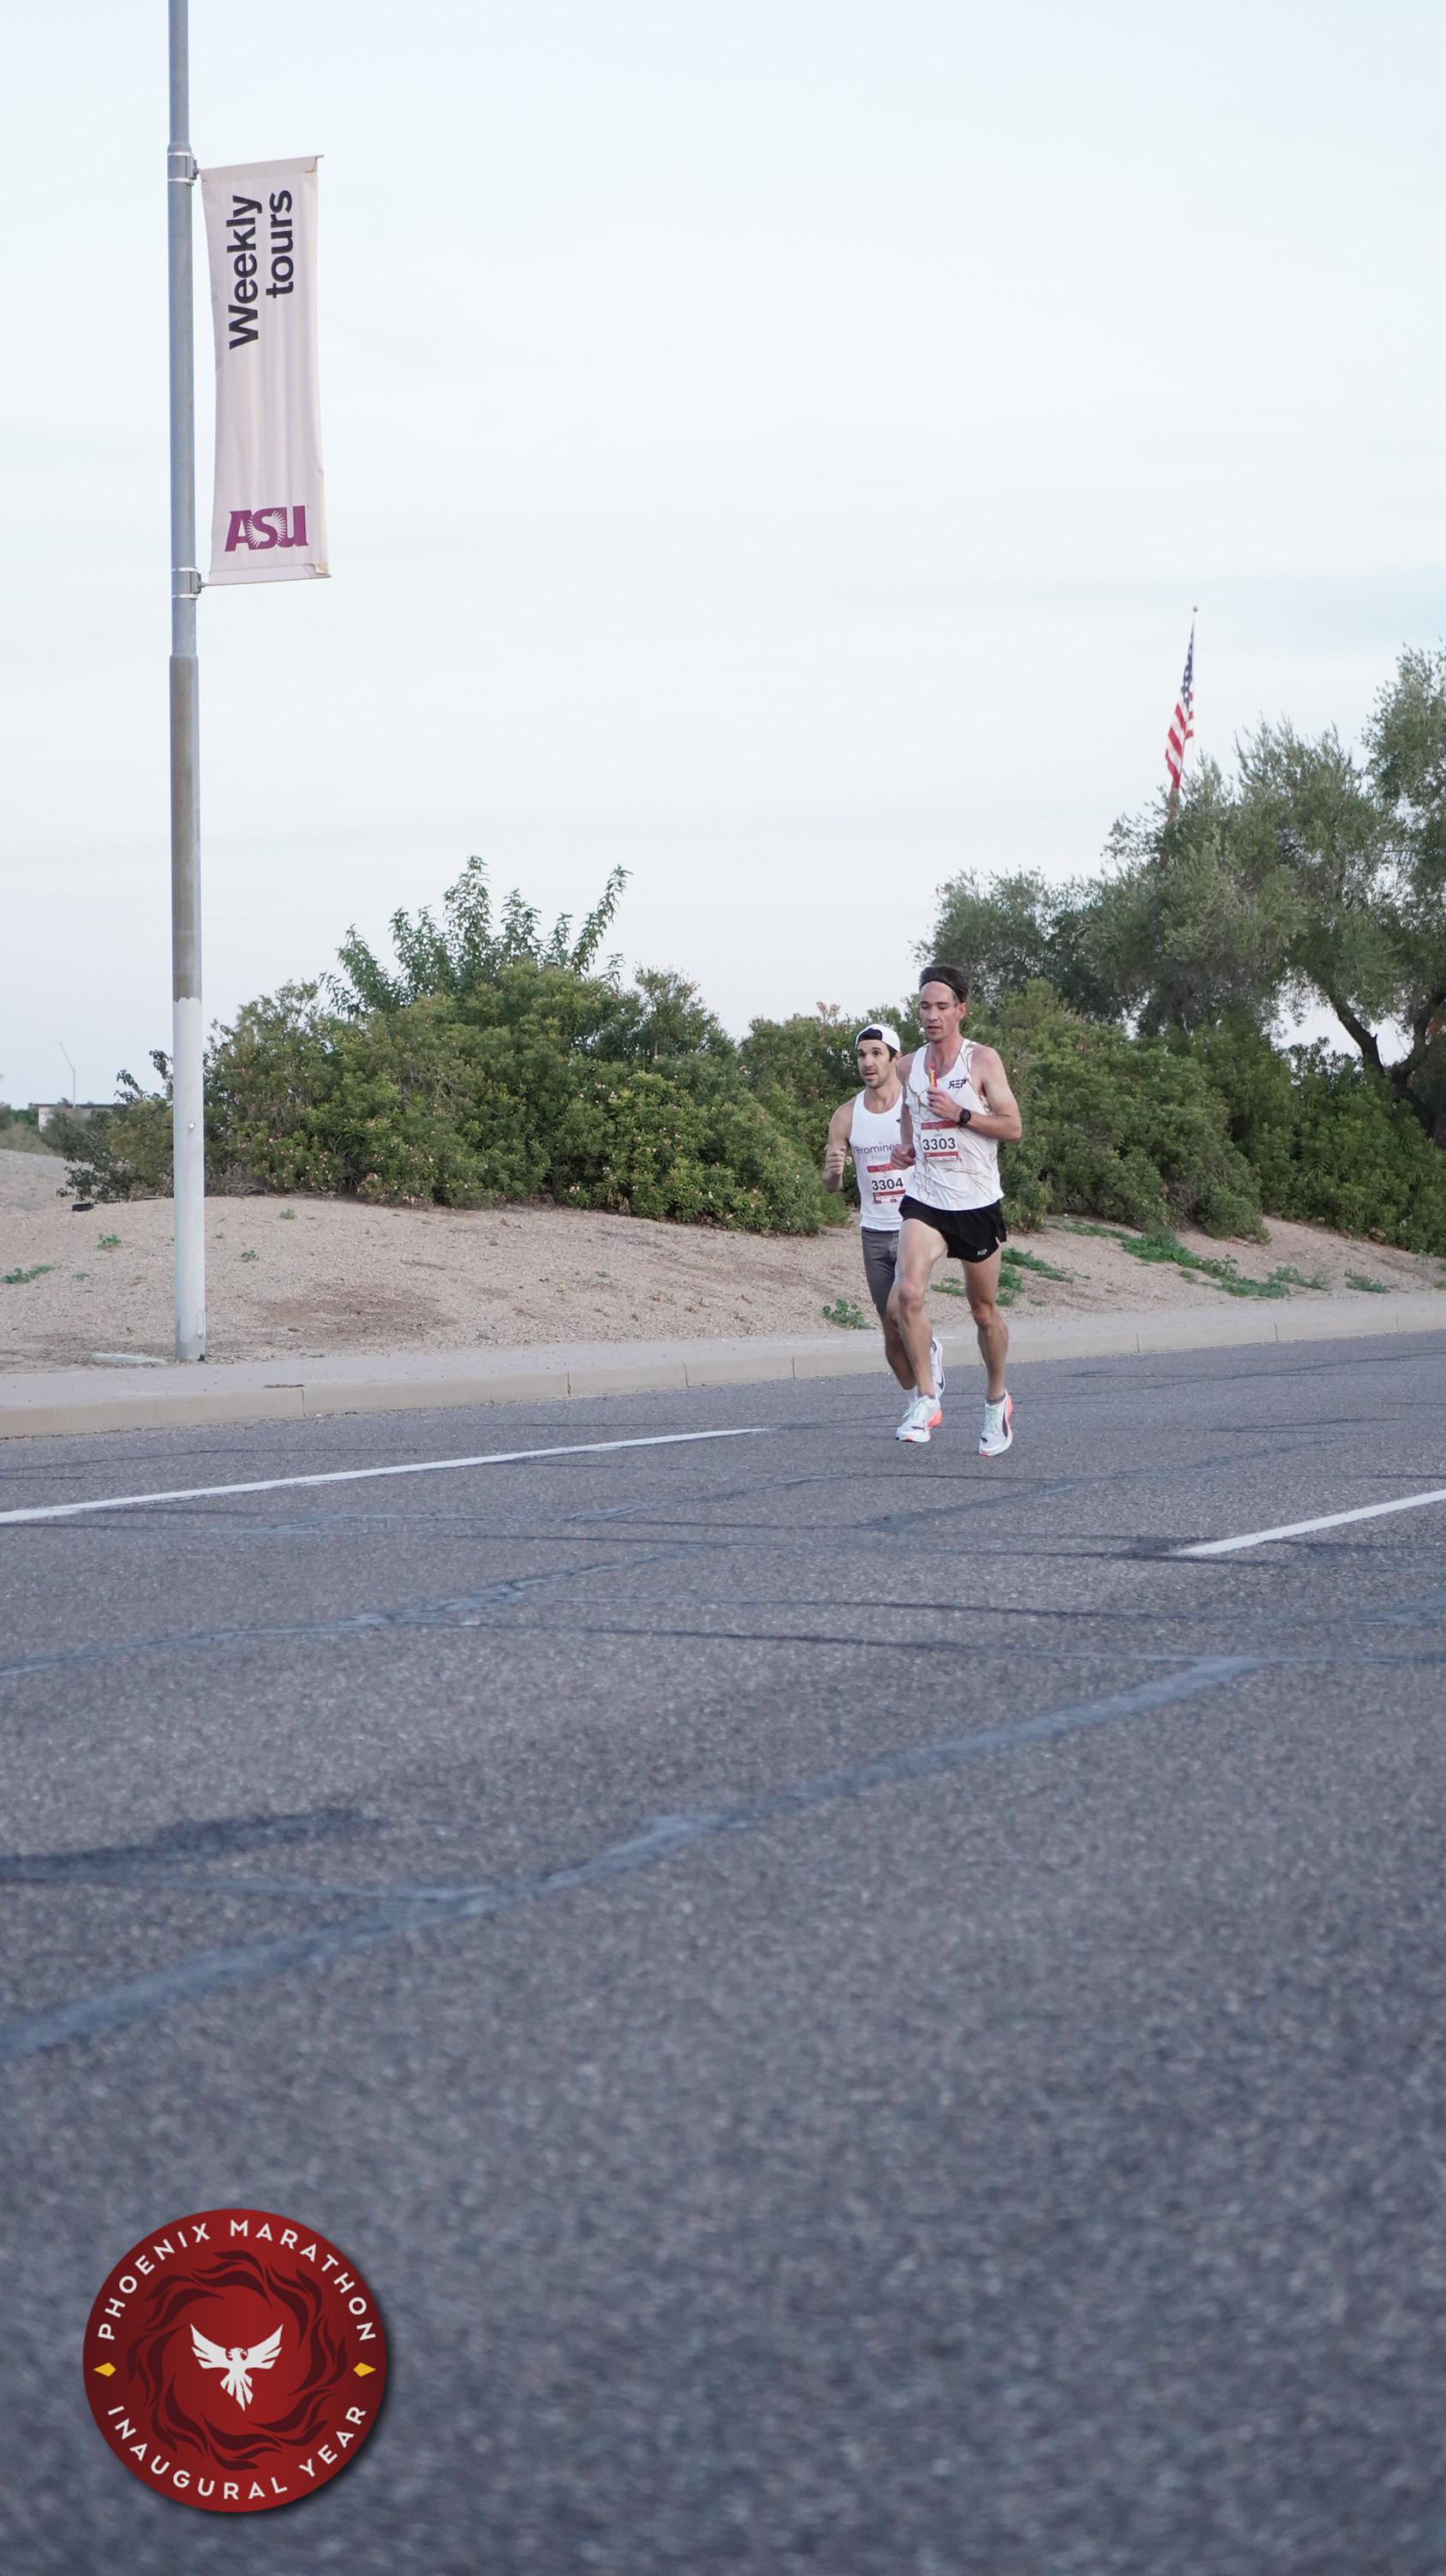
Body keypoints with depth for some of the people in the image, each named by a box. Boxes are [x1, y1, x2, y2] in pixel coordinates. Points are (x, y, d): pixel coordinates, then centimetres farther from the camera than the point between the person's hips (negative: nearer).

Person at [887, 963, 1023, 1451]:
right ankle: (926, 1398, -13)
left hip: (977, 1204, -2)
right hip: (924, 1200, 3)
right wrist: (905, 1146, 6)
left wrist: (960, 1114, -19)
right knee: (908, 1291, -22)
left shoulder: (983, 1061, -6)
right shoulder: (909, 1066, 7)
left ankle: (997, 1400, 32)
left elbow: (1013, 1127, -7)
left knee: (984, 1309, 10)